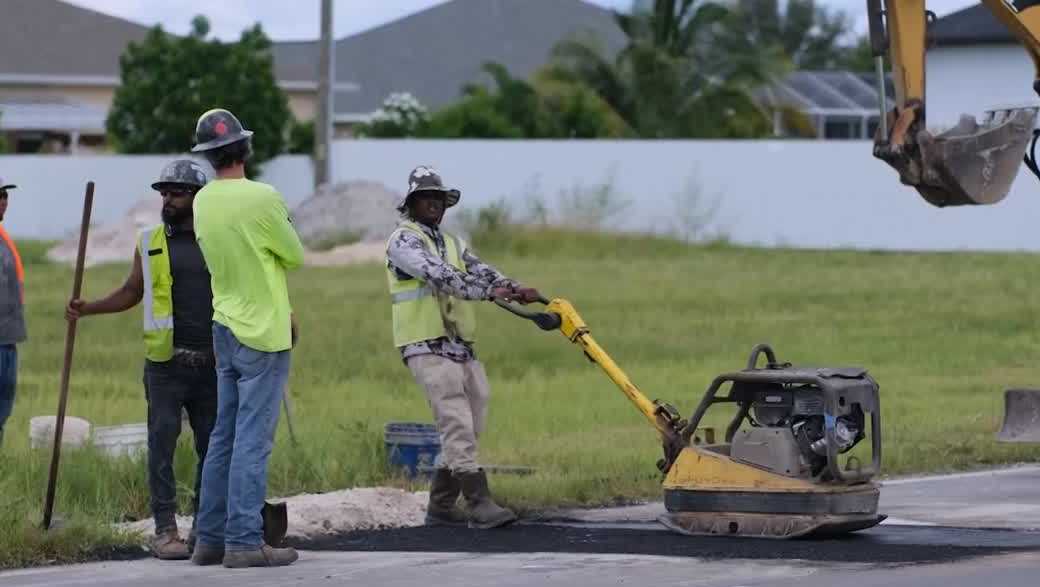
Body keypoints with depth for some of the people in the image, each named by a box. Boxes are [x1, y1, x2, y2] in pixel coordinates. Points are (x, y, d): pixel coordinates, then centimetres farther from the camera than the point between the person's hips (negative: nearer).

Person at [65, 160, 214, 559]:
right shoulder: (150, 243, 7)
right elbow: (130, 293, 13)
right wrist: (87, 309, 0)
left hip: (211, 365, 1)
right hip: (166, 365, -1)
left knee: (212, 446, 5)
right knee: (162, 446, -5)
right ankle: (165, 530, -2)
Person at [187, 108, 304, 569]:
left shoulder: (203, 202, 4)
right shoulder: (262, 199, -17)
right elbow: (295, 256, -5)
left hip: (225, 330, 7)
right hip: (263, 335, -7)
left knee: (223, 438, 12)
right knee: (253, 441, -6)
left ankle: (211, 538, 13)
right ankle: (244, 541, -8)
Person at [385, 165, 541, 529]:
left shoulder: (451, 244, 21)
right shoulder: (404, 240, -5)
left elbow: (478, 270, 4)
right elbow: (438, 275, -21)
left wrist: (513, 288, -17)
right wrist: (489, 292, -31)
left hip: (462, 347, 8)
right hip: (429, 349, -8)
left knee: (469, 428, 7)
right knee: (458, 425, -15)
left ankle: (441, 506, 15)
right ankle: (480, 505, -19)